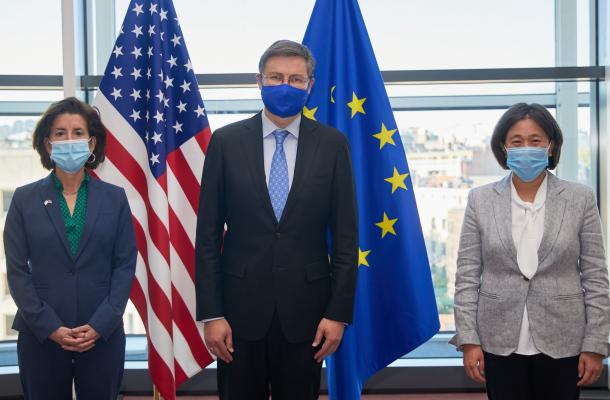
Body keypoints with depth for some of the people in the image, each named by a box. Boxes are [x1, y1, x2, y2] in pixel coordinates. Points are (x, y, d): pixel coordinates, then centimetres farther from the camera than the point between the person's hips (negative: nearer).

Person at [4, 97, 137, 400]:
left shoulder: (115, 198, 5)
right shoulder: (24, 199, 4)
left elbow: (125, 265, 1)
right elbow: (17, 270, 0)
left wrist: (100, 325, -9)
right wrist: (49, 327, -10)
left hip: (103, 335, 1)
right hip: (41, 336, 0)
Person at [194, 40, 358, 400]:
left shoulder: (332, 144, 1)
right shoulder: (227, 141, 0)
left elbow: (346, 236, 2)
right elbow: (208, 236, 0)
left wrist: (339, 313, -3)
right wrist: (211, 314, -5)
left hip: (304, 311, 0)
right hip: (241, 309, 0)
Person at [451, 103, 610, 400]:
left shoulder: (580, 199, 0)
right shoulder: (480, 200, 1)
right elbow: (467, 275, 1)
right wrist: (468, 339, -4)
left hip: (562, 343, 0)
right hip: (499, 343, 0)